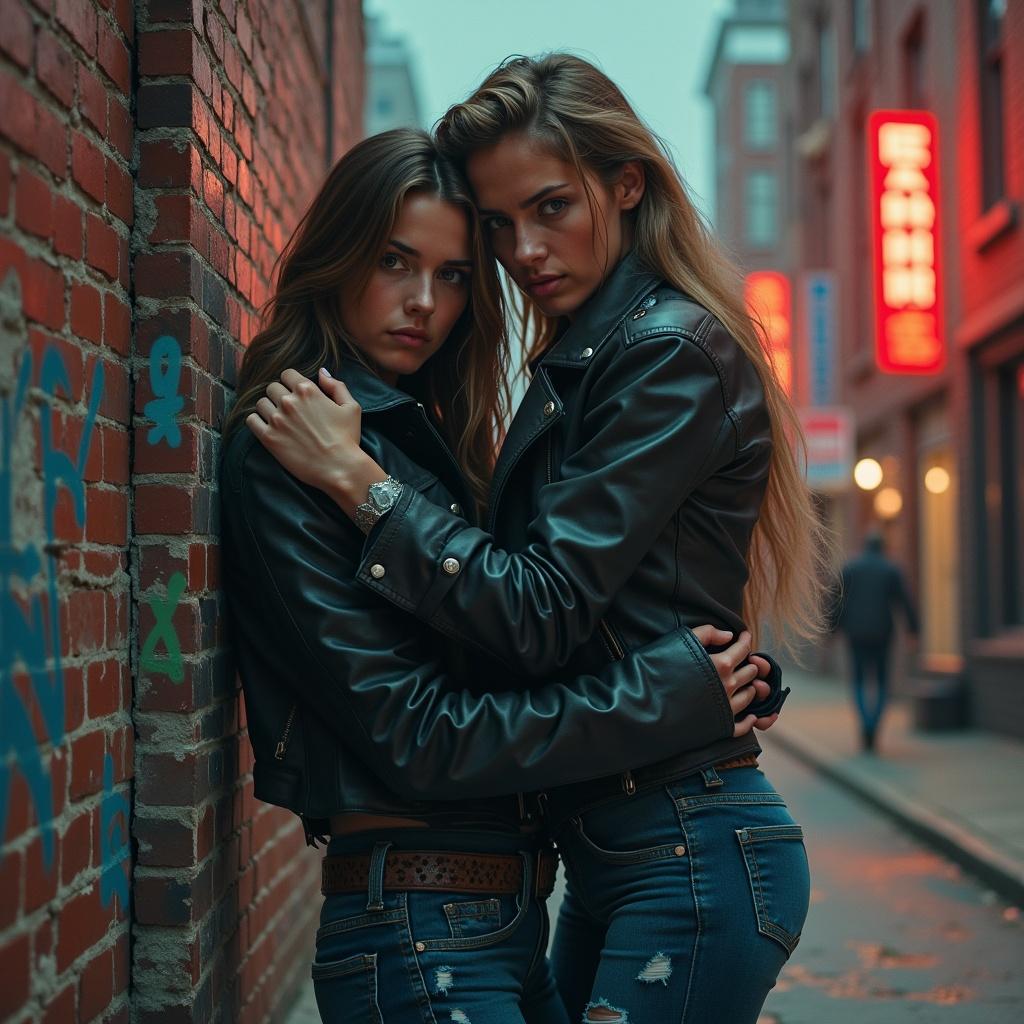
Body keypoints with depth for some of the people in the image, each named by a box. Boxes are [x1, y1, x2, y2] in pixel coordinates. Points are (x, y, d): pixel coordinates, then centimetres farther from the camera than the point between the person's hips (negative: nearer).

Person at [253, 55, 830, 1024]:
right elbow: (520, 576, 13)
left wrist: (359, 478, -16)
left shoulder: (674, 355, -13)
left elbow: (544, 613, -18)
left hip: (691, 854, -9)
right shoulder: (575, 366, 14)